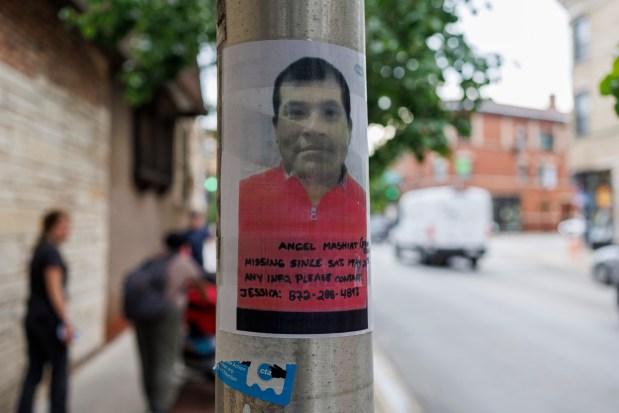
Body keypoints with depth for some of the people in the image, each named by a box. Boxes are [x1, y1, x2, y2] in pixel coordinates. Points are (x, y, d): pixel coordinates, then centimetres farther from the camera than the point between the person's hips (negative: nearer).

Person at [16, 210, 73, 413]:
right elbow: (54, 290, -20)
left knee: (34, 371, 11)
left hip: (32, 317, 8)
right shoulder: (52, 252, -16)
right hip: (50, 319, -8)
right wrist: (66, 322, -18)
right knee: (60, 370, 5)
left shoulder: (39, 250, 12)